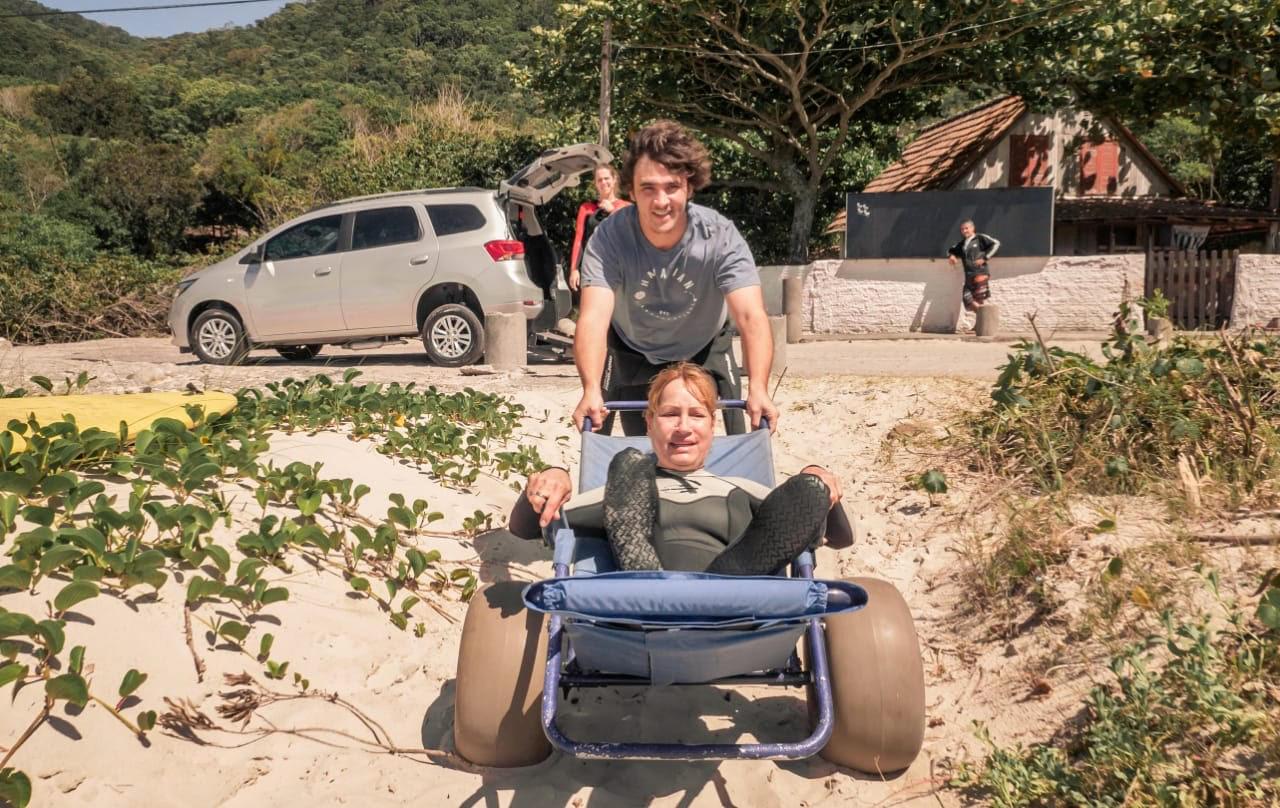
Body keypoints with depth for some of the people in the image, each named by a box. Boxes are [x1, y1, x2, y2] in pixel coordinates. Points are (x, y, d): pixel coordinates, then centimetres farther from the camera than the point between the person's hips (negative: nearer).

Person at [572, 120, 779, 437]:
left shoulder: (721, 236, -30)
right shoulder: (609, 237, -30)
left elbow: (751, 317, -40)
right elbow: (594, 317, -42)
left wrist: (758, 389, -56)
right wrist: (592, 392, -58)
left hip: (705, 352, 0)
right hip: (632, 353, 0)